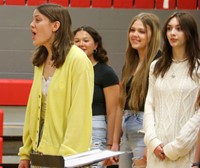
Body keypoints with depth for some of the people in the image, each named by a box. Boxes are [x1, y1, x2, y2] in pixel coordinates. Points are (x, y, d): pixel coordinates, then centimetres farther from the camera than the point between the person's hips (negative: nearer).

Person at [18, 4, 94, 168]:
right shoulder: (41, 61, 11)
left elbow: (80, 113, -16)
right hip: (40, 152, 7)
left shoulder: (78, 60, -12)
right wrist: (26, 152, 9)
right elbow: (33, 108, 11)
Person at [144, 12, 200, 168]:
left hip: (184, 151, -4)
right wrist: (152, 140, -5)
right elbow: (149, 105, 9)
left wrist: (176, 147, -10)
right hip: (157, 148, 4)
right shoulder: (156, 67, 14)